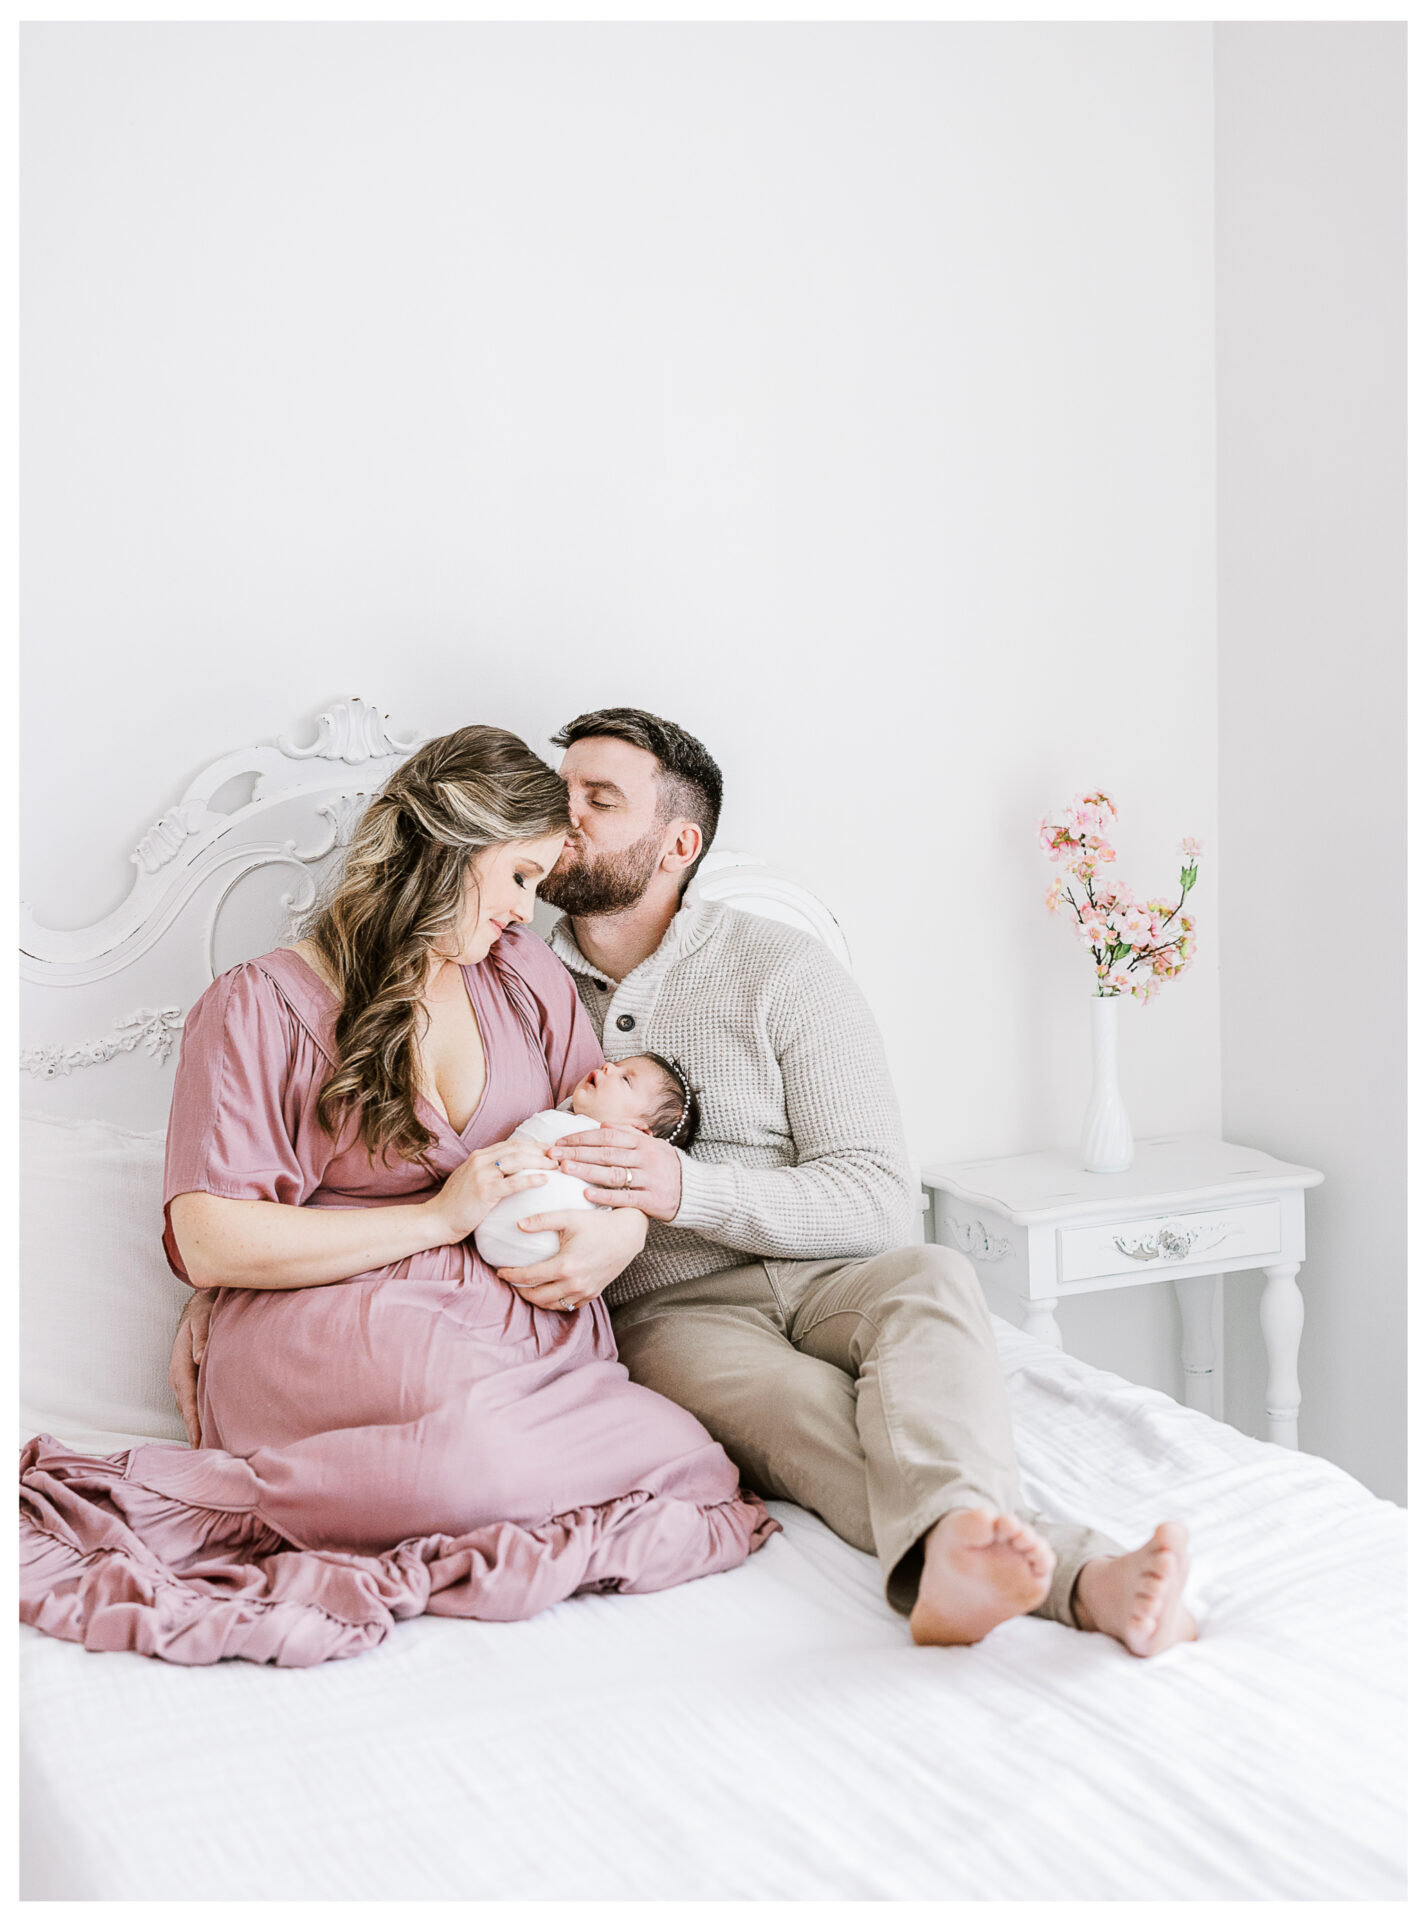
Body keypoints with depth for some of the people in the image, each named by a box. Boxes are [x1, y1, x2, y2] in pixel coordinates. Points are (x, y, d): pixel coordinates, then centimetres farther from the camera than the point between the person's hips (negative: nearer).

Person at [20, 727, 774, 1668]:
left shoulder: (526, 972, 20)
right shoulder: (259, 1006, 3)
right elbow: (209, 1243, -6)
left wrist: (622, 1229, -1)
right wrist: (439, 1217, -9)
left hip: (530, 1326, 7)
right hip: (331, 1329, -6)